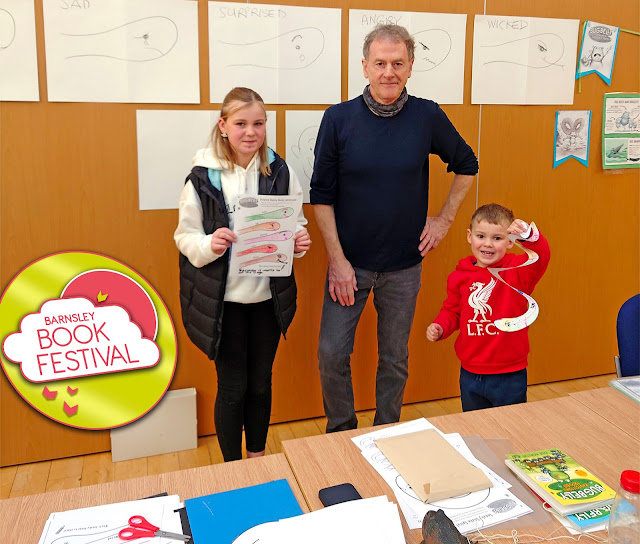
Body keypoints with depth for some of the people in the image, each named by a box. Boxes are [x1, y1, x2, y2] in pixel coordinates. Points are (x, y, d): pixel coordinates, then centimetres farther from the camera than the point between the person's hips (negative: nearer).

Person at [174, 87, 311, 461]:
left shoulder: (280, 172, -1)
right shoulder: (203, 176, -8)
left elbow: (297, 226, 8)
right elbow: (185, 237, -4)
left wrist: (300, 242, -14)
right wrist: (209, 244, -25)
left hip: (269, 296, 3)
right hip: (223, 299, -2)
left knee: (261, 382, 17)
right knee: (232, 387, 8)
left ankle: (258, 457, 40)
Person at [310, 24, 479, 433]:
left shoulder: (428, 117, -4)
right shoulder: (339, 118, -7)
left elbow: (467, 165, 12)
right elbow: (322, 195, -5)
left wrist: (445, 219, 5)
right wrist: (337, 260, -10)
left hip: (404, 265, 1)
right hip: (349, 262, 0)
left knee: (395, 358, 13)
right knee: (332, 353, 1)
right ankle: (341, 430, 27)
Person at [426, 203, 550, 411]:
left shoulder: (518, 270, -9)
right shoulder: (460, 275, 1)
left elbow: (540, 258, -30)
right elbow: (452, 311, 13)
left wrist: (529, 235, -48)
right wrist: (440, 327, -5)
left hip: (509, 376, -3)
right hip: (470, 374, 3)